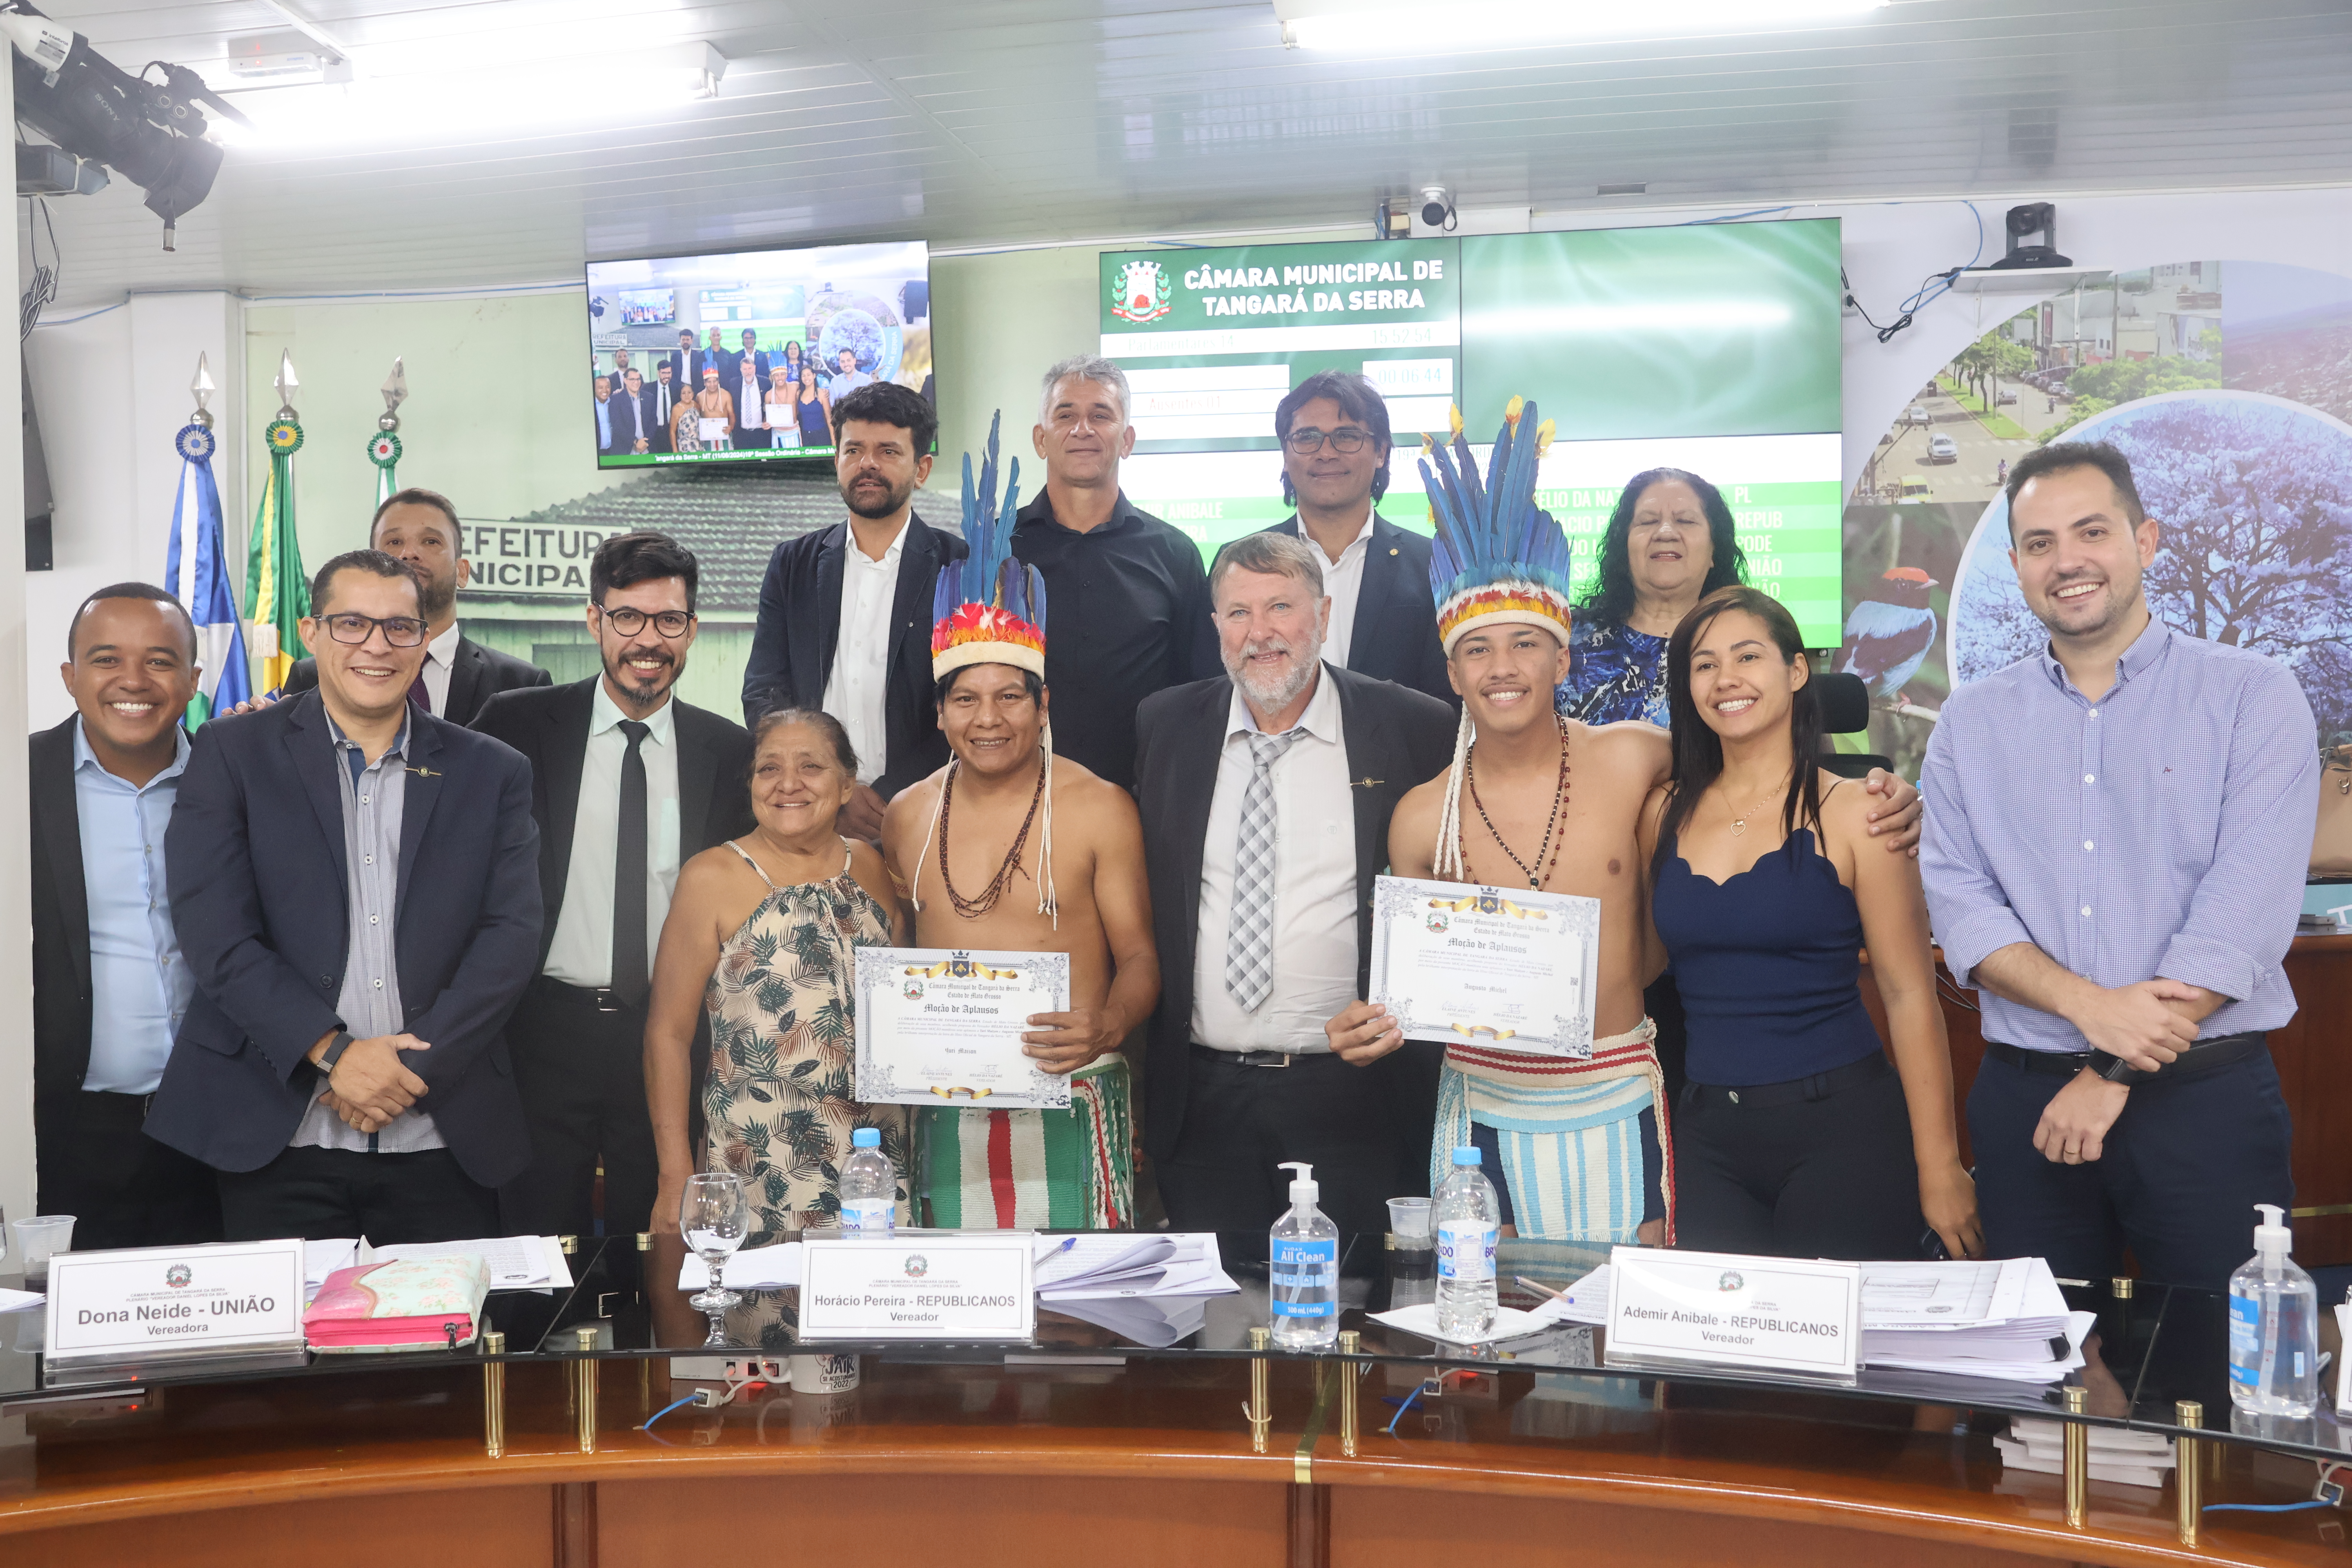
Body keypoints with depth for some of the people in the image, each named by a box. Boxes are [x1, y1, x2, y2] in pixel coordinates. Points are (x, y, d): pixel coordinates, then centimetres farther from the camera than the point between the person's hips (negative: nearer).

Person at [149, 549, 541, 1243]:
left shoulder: (491, 773, 9)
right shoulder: (232, 755, 5)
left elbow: (511, 935, 0)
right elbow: (213, 932, -5)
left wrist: (414, 1067, -11)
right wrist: (334, 1052, -14)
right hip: (279, 1142, -1)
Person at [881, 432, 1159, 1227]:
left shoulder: (1099, 809, -3)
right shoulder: (907, 814, 9)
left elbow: (1139, 955, -2)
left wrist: (1106, 1027, -21)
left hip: (1070, 1104, -3)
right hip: (944, 1107, 3)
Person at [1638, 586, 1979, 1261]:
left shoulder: (1851, 813, -5)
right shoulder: (1666, 814, 6)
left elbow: (1910, 995, -7)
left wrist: (1940, 1169, -9)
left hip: (1842, 1128, -3)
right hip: (1706, 1134, 3)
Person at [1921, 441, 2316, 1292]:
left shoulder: (2253, 697, -1)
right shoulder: (1972, 724, 8)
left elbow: (2244, 912, -10)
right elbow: (1957, 903, -3)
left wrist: (2116, 1076, -14)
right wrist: (2089, 1004, -19)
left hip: (2209, 1098, -2)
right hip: (2025, 1101, 2)